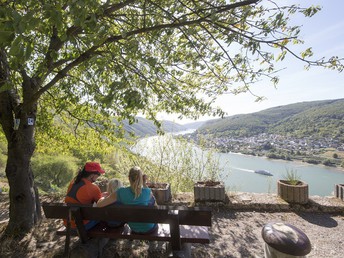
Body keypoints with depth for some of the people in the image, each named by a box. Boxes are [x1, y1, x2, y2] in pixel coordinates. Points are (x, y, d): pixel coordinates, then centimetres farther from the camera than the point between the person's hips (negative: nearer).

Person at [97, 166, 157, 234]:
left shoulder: (121, 192, -22)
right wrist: (144, 183, -6)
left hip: (134, 230, 2)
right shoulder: (148, 192, -23)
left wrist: (105, 197, 2)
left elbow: (99, 204, -19)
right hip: (149, 229, -2)